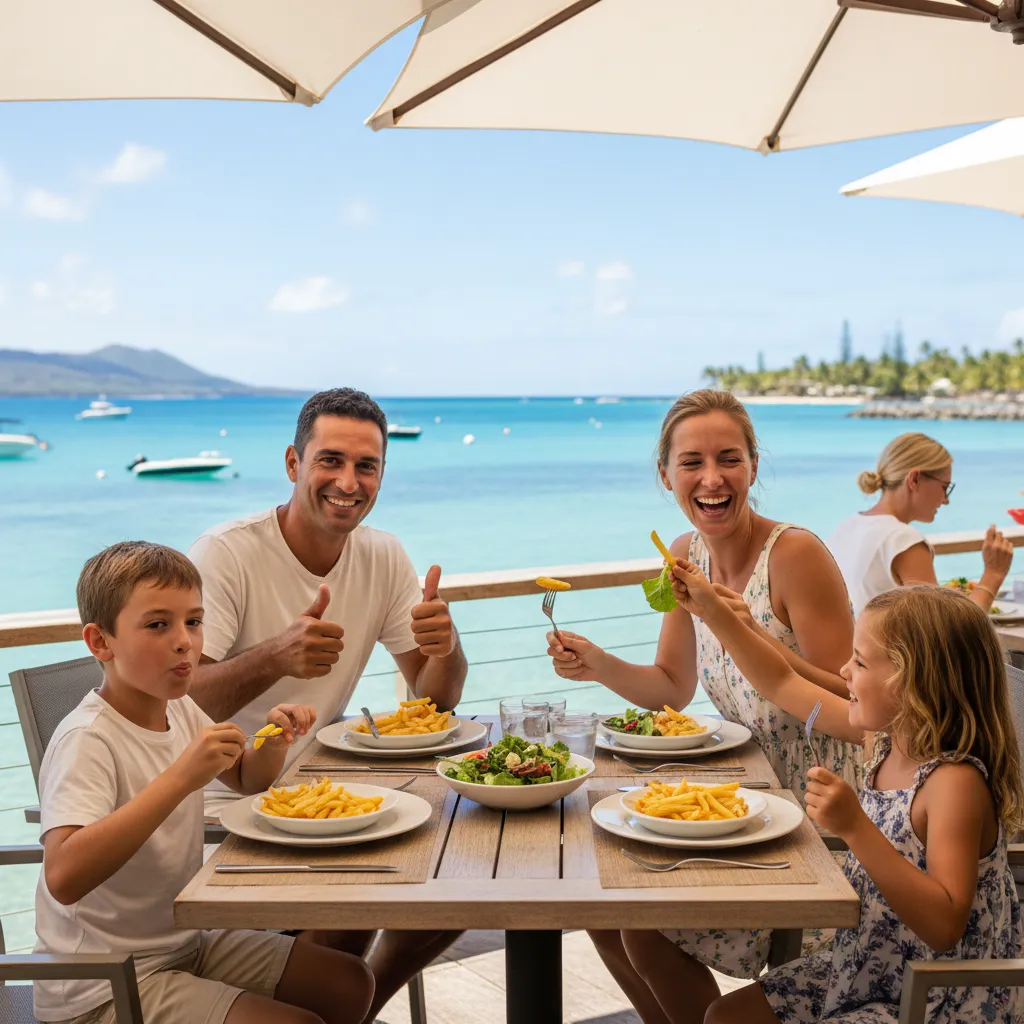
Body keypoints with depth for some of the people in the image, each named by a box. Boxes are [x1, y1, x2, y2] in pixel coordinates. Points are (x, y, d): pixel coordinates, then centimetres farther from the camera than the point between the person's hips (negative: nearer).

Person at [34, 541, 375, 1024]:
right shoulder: (86, 740, -24)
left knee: (350, 983, 8)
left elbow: (249, 780, 20)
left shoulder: (180, 710, 2)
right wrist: (181, 776, -43)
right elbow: (63, 877, -40)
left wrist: (274, 739, -4)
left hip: (185, 942, 9)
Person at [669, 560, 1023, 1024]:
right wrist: (713, 611, 7)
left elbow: (945, 925, -33)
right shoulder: (892, 736, -3)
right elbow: (784, 685, 10)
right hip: (861, 970, 8)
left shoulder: (955, 782, -26)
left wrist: (856, 828, -39)